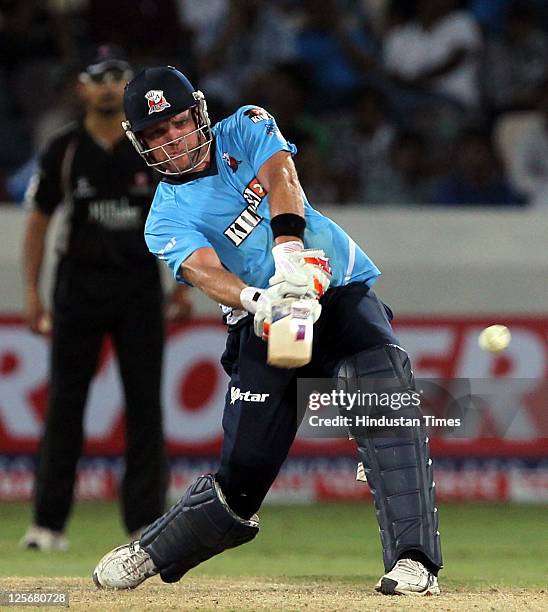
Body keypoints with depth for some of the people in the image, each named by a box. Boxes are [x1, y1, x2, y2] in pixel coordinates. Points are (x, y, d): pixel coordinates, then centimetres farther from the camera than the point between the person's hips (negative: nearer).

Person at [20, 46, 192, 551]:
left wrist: (183, 284, 3)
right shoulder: (65, 150, 0)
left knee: (145, 405, -2)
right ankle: (49, 523, 4)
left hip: (140, 287, 0)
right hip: (79, 285, 0)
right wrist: (32, 292, -1)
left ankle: (145, 523, 2)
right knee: (64, 402, 0)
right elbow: (39, 220, 5)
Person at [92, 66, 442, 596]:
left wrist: (289, 249, -37)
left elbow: (281, 178, -16)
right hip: (264, 327, 0)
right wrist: (257, 301, -43)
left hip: (344, 292, 0)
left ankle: (413, 560, -30)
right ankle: (150, 554, 22)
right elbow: (205, 270, -21)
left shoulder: (245, 131, 5)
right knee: (242, 473, -5)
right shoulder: (167, 221, -1)